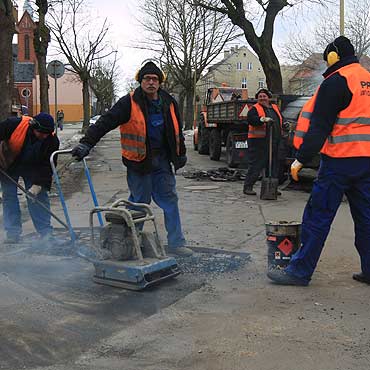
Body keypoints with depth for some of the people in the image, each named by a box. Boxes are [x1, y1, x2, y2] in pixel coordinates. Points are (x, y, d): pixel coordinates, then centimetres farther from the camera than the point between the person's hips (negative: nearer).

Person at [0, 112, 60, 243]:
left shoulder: (52, 141, -25)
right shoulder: (14, 124, -32)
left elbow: (46, 165, -21)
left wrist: (38, 184, -29)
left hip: (32, 168, 1)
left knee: (39, 196, -5)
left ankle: (46, 232, -1)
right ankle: (13, 233, 5)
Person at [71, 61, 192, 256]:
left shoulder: (168, 102, 7)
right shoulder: (129, 103, -10)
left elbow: (177, 130, 20)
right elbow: (105, 122, -17)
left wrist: (181, 153, 24)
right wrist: (86, 143, -26)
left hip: (162, 159, 5)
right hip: (139, 160, -5)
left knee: (169, 200, 8)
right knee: (140, 201, 2)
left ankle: (176, 243, 17)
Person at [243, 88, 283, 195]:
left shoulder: (275, 108, 18)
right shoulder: (255, 109, -2)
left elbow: (281, 120, 27)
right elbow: (251, 119, -20)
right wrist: (263, 119, -36)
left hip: (274, 142, 7)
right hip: (258, 142, -7)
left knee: (273, 165, 11)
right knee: (255, 165, -6)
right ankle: (248, 187, 0)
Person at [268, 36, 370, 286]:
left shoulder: (335, 82, -9)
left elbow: (319, 126, -15)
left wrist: (301, 159, -13)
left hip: (340, 160, -8)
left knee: (318, 216, -3)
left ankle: (300, 271, 2)